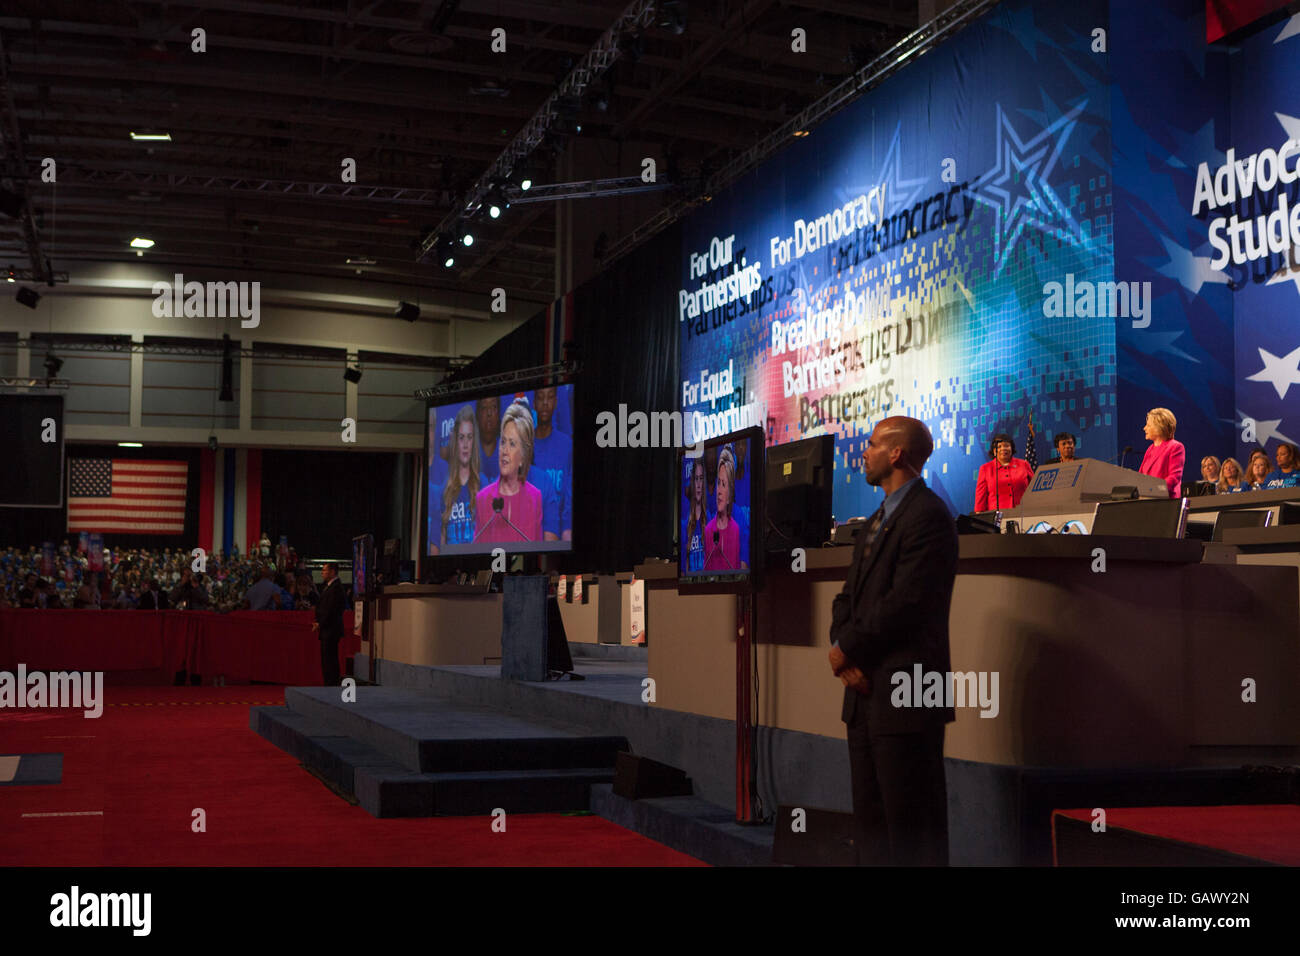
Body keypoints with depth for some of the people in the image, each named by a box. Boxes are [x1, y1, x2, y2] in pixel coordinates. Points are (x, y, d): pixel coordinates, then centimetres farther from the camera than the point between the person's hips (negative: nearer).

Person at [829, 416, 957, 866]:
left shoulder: (928, 515, -12)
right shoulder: (876, 522, 19)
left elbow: (905, 603, -19)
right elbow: (849, 596, 16)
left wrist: (847, 650, -10)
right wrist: (845, 650, -3)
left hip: (905, 696, -9)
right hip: (866, 694, 10)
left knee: (912, 828, -4)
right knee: (869, 822, 14)